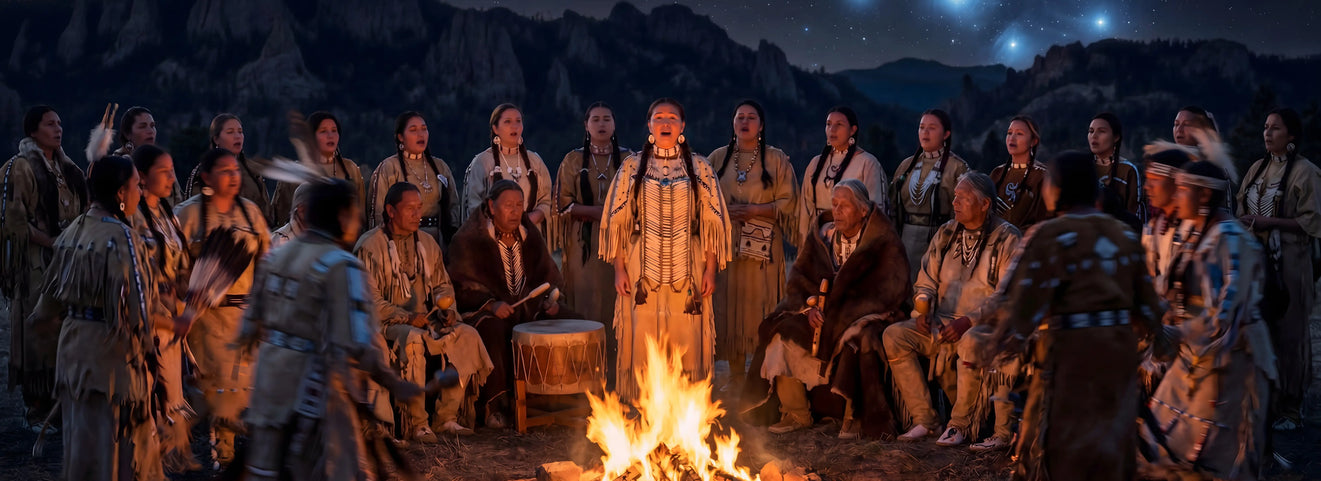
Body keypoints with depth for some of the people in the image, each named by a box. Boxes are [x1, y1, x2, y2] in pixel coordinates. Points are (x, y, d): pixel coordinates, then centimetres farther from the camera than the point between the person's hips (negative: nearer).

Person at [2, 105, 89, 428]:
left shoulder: (66, 168, 15)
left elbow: (80, 211, 22)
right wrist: (51, 243, -18)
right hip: (35, 264, -7)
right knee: (38, 331, -5)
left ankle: (60, 398, 15)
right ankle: (36, 407, 1)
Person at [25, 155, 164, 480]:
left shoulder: (75, 230, 5)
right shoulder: (121, 237, -19)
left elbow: (54, 287, 15)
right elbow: (135, 301, -21)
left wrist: (42, 318, 32)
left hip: (74, 344, 8)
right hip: (111, 351, -8)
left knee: (82, 435, 18)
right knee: (119, 438, 4)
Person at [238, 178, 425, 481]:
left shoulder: (279, 255, 9)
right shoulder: (342, 266, -15)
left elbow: (252, 325, 13)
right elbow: (359, 344, -23)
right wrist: (395, 385, -13)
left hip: (269, 379, 8)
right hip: (313, 388, -8)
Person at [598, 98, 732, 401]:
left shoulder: (700, 169, 7)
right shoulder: (632, 167, 7)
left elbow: (713, 222, 5)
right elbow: (617, 220, 6)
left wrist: (711, 270, -2)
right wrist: (619, 269, -1)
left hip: (687, 272, 0)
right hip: (643, 271, 0)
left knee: (686, 349, -1)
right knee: (643, 349, 0)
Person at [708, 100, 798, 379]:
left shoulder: (776, 160, 5)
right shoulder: (718, 158, 12)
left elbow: (789, 202, 0)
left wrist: (753, 210, -12)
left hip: (763, 248, -2)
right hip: (727, 245, 2)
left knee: (760, 306, -5)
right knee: (730, 307, 1)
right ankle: (735, 375, 8)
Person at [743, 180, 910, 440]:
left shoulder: (883, 242, -6)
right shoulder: (823, 237, 7)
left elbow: (891, 290, -13)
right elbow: (798, 276, 9)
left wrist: (844, 312, -19)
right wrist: (811, 306, -12)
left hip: (866, 313, -5)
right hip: (824, 314, 5)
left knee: (859, 338, -38)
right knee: (783, 330, -18)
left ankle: (854, 417, -22)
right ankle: (796, 413, -6)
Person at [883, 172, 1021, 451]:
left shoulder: (1006, 239, -4)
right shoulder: (946, 234, 13)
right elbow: (926, 282, 17)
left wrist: (969, 320, -22)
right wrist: (923, 310, -4)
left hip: (987, 324, -6)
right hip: (943, 323, 6)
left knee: (970, 343, -39)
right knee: (893, 336, -17)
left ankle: (960, 425, -20)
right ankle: (924, 419, -13)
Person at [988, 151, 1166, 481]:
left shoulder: (1049, 236, -11)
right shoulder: (1125, 235, 7)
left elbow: (1020, 298, -13)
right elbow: (1144, 298, 11)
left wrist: (1007, 340, 2)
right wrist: (1152, 329, 29)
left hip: (1072, 348, -6)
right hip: (1121, 346, 6)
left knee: (1062, 451, 4)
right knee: (1112, 440, 16)